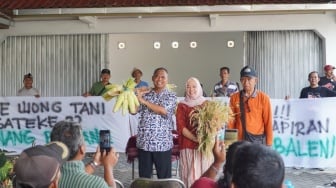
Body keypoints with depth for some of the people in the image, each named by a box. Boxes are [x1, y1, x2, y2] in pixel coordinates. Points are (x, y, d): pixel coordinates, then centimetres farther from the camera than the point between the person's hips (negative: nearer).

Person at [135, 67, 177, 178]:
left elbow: (163, 110, -16)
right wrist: (136, 96, -9)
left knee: (164, 176, 6)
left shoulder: (171, 96, 1)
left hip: (162, 142, -2)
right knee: (144, 176, 11)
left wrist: (143, 100, -14)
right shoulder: (145, 94, 10)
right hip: (144, 141, 3)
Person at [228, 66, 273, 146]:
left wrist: (268, 144, -1)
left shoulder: (263, 98, -3)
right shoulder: (234, 98, 2)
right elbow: (231, 121, 6)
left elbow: (268, 122, -1)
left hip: (258, 140, -1)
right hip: (239, 140, 1)